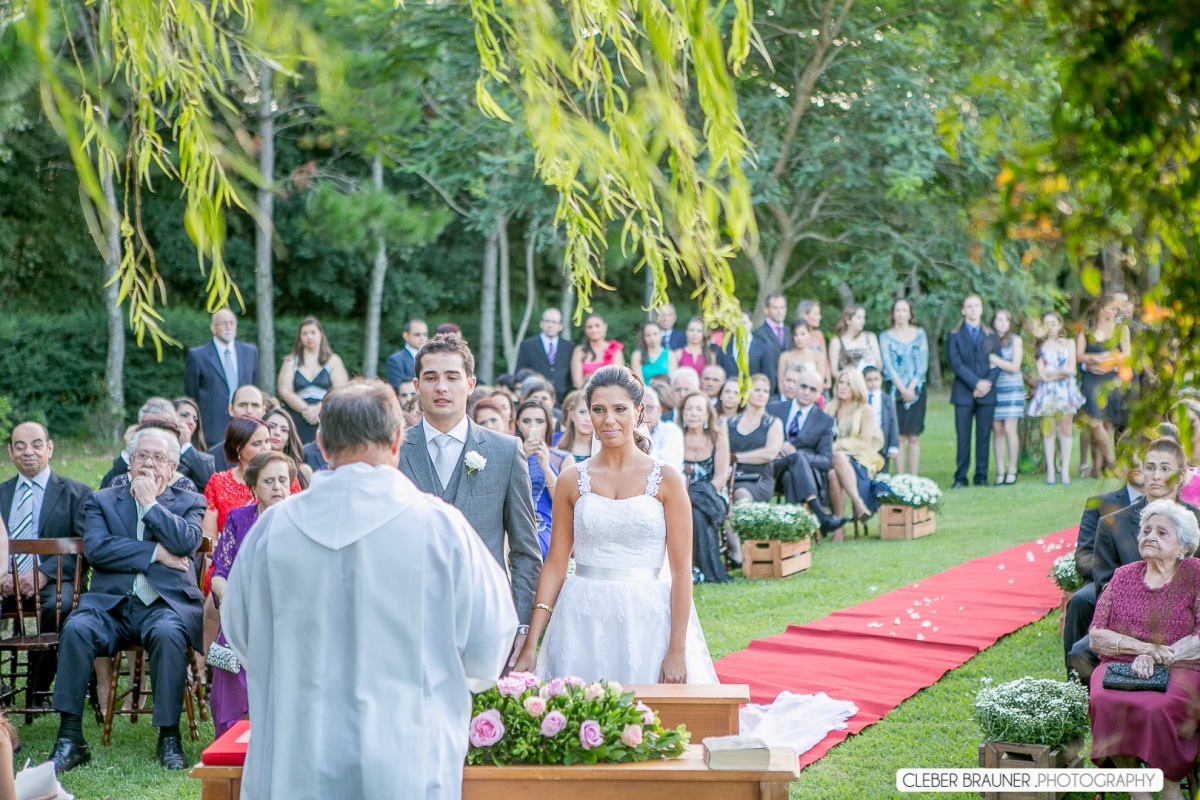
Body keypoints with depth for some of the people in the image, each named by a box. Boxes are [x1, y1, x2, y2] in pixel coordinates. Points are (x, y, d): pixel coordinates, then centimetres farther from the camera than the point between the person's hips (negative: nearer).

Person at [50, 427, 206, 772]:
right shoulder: (101, 501, 18)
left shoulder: (189, 503, 17)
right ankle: (70, 739, -26)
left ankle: (169, 737, -25)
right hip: (111, 605, 1)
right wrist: (155, 553, -6)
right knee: (76, 629, -30)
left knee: (169, 634, -36)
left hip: (166, 604, -1)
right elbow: (96, 549, -1)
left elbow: (186, 542, -5)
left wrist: (150, 503, -1)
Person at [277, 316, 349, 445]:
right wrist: (305, 409, -11)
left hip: (326, 419, -1)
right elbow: (285, 391, 2)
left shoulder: (333, 361, 11)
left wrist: (317, 409, -14)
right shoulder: (291, 362, 14)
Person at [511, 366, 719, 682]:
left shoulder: (666, 480, 0)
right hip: (582, 623, 2)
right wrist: (531, 645, -1)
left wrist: (677, 651, -10)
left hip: (647, 621, -1)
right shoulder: (572, 480, 6)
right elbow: (555, 565, 6)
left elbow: (681, 569, -3)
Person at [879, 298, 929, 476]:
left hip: (916, 390, 1)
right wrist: (902, 389, -12)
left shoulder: (919, 334, 9)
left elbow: (923, 363, 2)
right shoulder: (885, 337, 5)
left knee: (914, 437, -1)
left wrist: (911, 387, -9)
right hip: (895, 391, -1)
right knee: (899, 436, -5)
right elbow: (888, 366, -2)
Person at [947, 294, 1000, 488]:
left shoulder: (991, 335, 13)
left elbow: (996, 364, 8)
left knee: (984, 436, 2)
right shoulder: (954, 335, 6)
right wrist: (976, 383, -13)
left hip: (987, 393, 2)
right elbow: (956, 364, -4)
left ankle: (981, 477, 7)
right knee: (963, 437, -3)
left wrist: (987, 384, -8)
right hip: (963, 393, -2)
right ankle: (960, 477, 2)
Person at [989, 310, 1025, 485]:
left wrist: (993, 359, -7)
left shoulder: (1015, 340, 4)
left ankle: (1012, 470, 0)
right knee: (997, 430, -2)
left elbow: (1014, 367, -4)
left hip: (1012, 388, -2)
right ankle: (1000, 471, 2)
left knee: (1009, 429, -8)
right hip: (993, 389, 2)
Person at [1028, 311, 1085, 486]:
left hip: (1065, 391, 1)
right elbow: (1042, 373, -1)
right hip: (1047, 392, -1)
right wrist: (1062, 371, -4)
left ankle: (1065, 470, -1)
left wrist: (1051, 374, -6)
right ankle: (1050, 471, -1)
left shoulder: (1068, 343, 11)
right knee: (1048, 430, -4)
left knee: (1066, 429, -2)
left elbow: (1072, 370, 1)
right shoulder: (1040, 346, 8)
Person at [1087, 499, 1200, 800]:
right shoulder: (1123, 576, 12)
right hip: (1119, 667, 3)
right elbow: (1096, 637, 5)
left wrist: (1157, 657, -17)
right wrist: (1142, 647, -12)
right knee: (1105, 702, -31)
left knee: (1155, 707, -35)